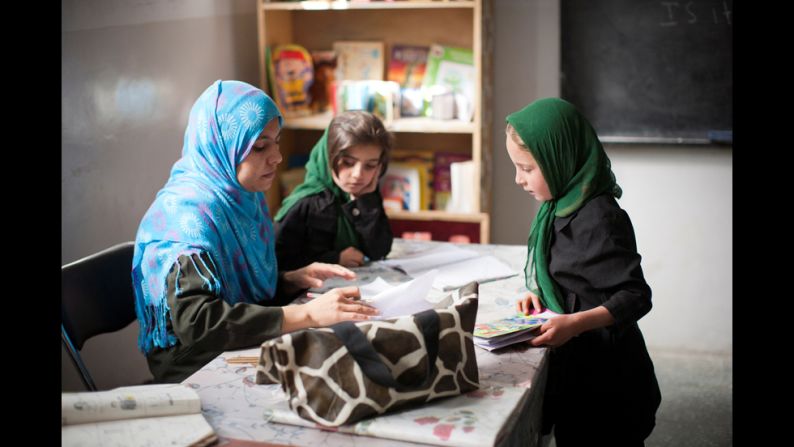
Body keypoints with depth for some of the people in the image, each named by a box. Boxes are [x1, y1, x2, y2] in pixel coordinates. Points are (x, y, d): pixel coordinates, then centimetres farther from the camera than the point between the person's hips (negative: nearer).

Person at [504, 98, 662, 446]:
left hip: (604, 376, -8)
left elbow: (636, 296, -23)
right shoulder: (561, 207, 3)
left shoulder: (598, 219, -24)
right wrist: (539, 294, 1)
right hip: (575, 363, 8)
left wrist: (575, 323, -32)